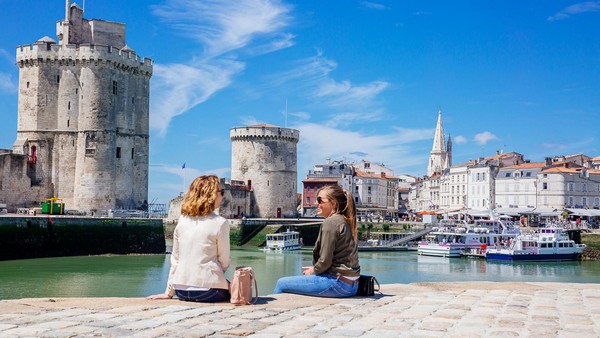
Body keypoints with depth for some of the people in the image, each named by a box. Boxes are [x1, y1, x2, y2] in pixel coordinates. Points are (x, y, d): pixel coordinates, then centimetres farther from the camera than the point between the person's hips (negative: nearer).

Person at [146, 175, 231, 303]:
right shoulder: (220, 223, -9)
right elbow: (225, 261, -3)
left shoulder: (182, 220, 6)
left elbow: (175, 259, 9)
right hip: (208, 290, -5)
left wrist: (169, 292, 15)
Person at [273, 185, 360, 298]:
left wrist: (313, 271, 2)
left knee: (281, 283, 0)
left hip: (338, 284, -10)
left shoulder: (331, 222, -13)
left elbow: (325, 260, -16)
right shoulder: (346, 222, 15)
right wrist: (315, 268, 12)